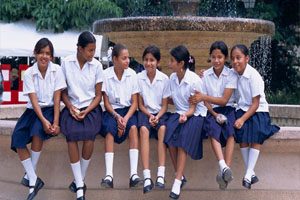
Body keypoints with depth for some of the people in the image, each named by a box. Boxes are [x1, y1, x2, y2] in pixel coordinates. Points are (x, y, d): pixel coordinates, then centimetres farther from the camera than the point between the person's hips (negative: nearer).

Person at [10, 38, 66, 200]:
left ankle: (29, 175, -14)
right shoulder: (29, 73, -5)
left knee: (37, 131, -32)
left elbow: (57, 98, -9)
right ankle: (34, 182, -13)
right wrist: (44, 120, -25)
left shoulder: (57, 70, -7)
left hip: (50, 109, -2)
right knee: (18, 141, -19)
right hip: (33, 110, 3)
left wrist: (55, 122, -19)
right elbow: (34, 100, -12)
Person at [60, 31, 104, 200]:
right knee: (71, 137, -25)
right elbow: (63, 91, 7)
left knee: (89, 139, -24)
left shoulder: (97, 65, -1)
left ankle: (80, 180, -3)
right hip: (72, 108, 0)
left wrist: (86, 111, -10)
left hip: (91, 108, 0)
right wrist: (70, 107, -8)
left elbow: (98, 95, 4)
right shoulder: (66, 63, -1)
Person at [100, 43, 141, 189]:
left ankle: (133, 174, -37)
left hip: (128, 110, 1)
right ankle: (109, 175, -39)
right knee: (110, 130, -32)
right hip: (112, 111, -1)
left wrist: (125, 118, -17)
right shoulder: (106, 75, -6)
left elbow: (134, 102, -2)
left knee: (133, 128, -31)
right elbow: (106, 103, -2)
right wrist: (117, 116, -18)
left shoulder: (132, 74, -2)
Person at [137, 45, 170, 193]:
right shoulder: (139, 78, -4)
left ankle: (161, 174, -35)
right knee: (144, 130, -32)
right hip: (145, 112, 0)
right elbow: (140, 104, 2)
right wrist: (149, 115, -14)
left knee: (163, 129, -32)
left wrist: (157, 117, -17)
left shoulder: (164, 79, -4)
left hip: (160, 113, 0)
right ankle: (147, 176, -38)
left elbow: (164, 105, 0)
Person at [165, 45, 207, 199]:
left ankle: (177, 182, -31)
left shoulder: (195, 80, -15)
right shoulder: (172, 78, 3)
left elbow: (192, 108, -13)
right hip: (179, 112, 5)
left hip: (195, 114, -5)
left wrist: (185, 115, -32)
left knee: (183, 138, -30)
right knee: (169, 132, -27)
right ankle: (180, 175, -16)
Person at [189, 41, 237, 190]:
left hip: (227, 109, 0)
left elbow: (224, 100, -9)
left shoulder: (231, 75, 0)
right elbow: (206, 102, 2)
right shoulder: (205, 75, 6)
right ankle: (224, 168, -49)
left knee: (230, 133, -32)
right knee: (213, 130, -33)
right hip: (211, 111, 0)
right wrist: (215, 114, -16)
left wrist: (204, 97, -22)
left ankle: (225, 170, -43)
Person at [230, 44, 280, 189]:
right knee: (242, 138, -17)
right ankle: (251, 174, -9)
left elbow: (255, 104, -17)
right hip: (242, 109, 4)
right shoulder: (233, 73, -4)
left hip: (258, 111, -4)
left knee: (256, 139, -23)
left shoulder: (253, 76, -19)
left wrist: (243, 119, -24)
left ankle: (248, 175, -21)